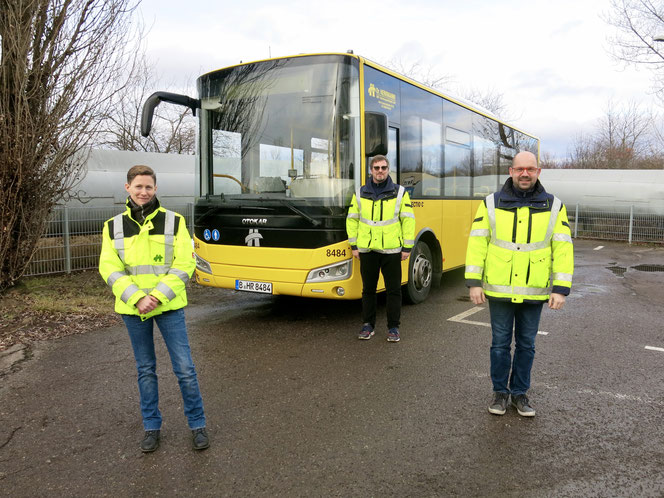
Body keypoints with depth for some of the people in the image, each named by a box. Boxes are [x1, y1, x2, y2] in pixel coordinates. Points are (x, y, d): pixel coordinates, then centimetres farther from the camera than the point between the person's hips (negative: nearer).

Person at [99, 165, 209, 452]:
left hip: (169, 306, -2)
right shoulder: (113, 227, 4)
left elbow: (184, 265, -7)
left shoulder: (174, 221, -2)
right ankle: (152, 427, 28)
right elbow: (109, 269, -2)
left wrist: (157, 297, -16)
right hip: (133, 309, 2)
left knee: (185, 368, 0)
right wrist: (137, 298, -16)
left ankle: (197, 425, 17)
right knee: (145, 369, 13)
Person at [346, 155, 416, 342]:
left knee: (394, 289, 3)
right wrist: (354, 246, 4)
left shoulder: (399, 193, 2)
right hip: (366, 250, 2)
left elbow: (408, 220, 1)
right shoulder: (360, 194, 7)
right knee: (368, 289, 9)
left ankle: (393, 327, 15)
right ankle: (368, 325, 22)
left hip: (391, 250, -1)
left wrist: (407, 247, -3)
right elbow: (352, 219, 10)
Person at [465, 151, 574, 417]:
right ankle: (500, 391, 27)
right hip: (499, 290, -1)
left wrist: (561, 289, -8)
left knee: (526, 344, 13)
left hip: (534, 292, 1)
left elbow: (563, 249, -2)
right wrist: (474, 283, -8)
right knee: (500, 343, 10)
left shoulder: (554, 206, 0)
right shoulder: (491, 204, -2)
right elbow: (477, 243, -3)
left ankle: (520, 392, 30)